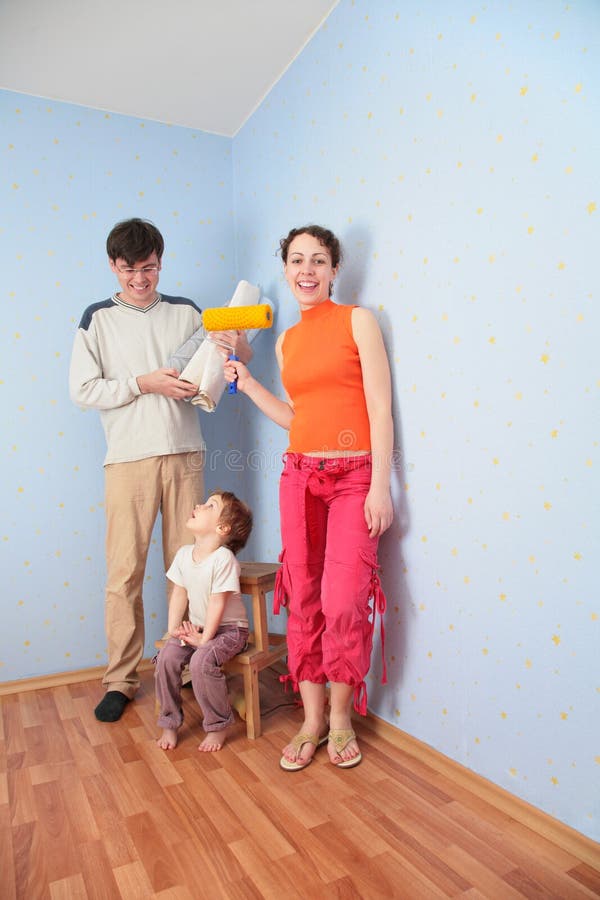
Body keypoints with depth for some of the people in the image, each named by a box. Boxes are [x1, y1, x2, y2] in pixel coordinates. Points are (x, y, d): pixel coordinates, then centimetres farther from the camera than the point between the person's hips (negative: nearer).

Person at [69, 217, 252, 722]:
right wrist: (145, 383, -11)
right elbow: (82, 390, 0)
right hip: (129, 459, -1)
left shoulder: (186, 312, 10)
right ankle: (121, 680, 16)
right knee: (124, 572, 1)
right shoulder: (99, 318, 6)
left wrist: (239, 349, -9)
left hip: (185, 454, 2)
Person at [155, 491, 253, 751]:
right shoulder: (184, 554, 0)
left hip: (229, 628, -6)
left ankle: (218, 725, -5)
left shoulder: (224, 559, -21)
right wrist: (174, 628, -4)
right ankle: (169, 723, 6)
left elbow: (217, 603, -20)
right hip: (196, 626, 7)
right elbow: (179, 594, 5)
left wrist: (205, 638, -19)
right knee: (166, 657, -15)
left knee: (202, 660, -29)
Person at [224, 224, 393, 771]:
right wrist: (246, 383, 12)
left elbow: (380, 406, -7)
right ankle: (312, 720, 21)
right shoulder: (287, 342, 14)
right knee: (303, 599, 6)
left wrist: (380, 485, -12)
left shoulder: (357, 320, 0)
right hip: (300, 475, 5)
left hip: (354, 476, -4)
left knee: (343, 602, -8)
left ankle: (341, 717, 16)